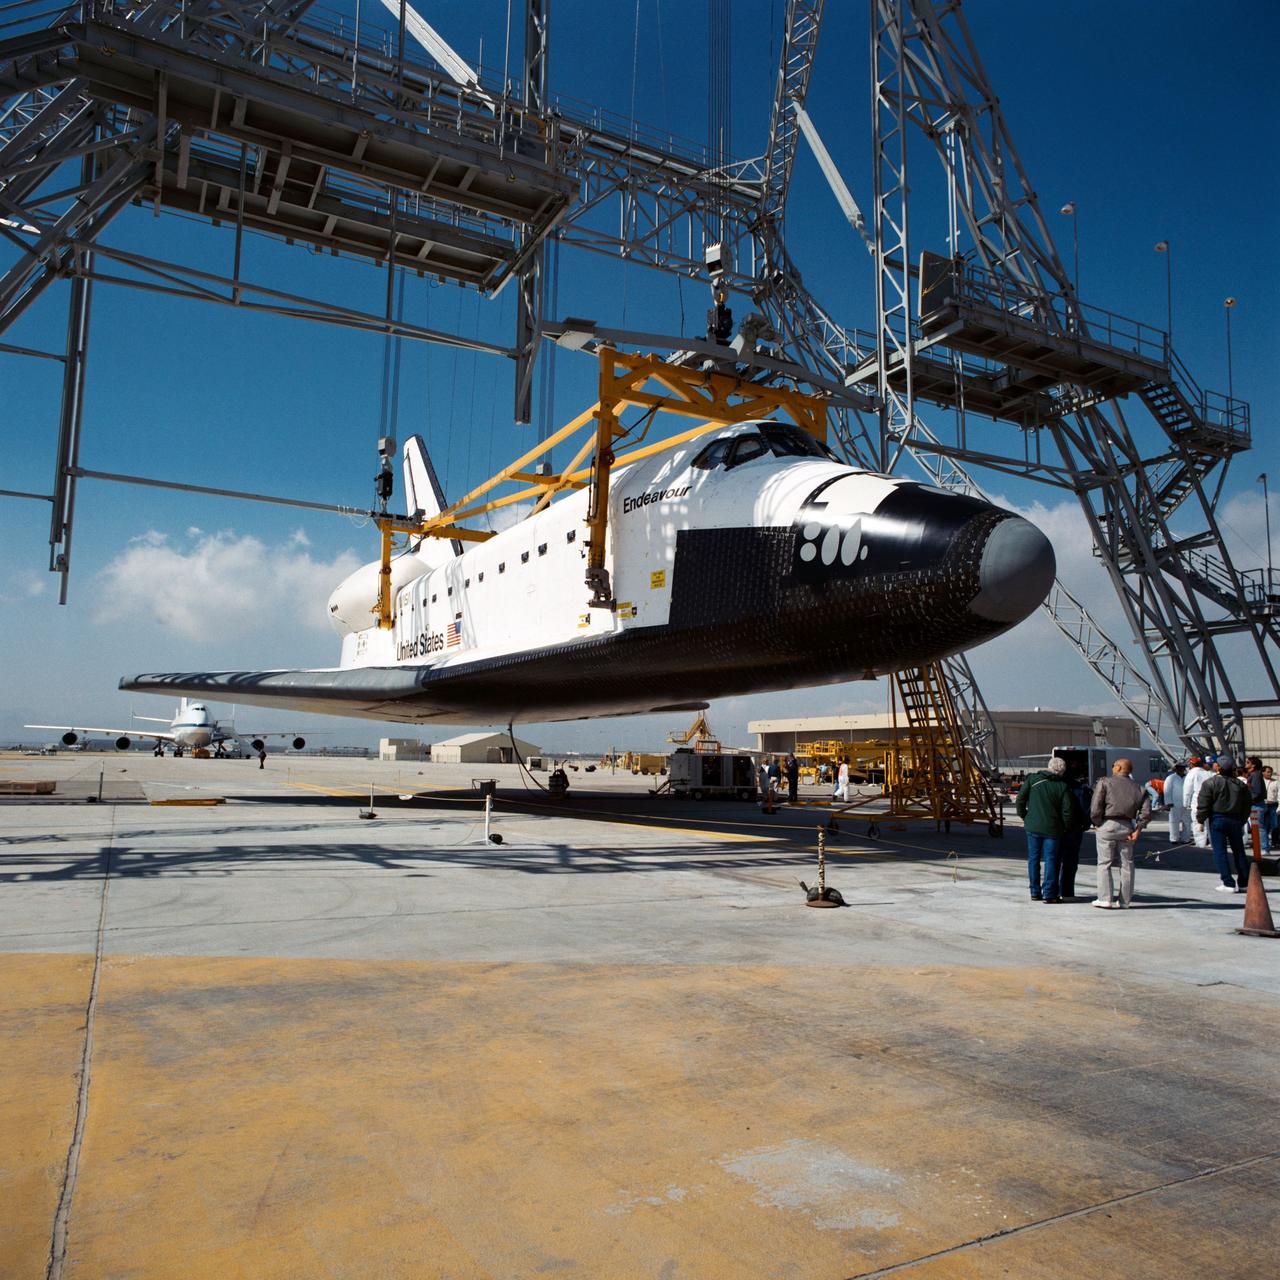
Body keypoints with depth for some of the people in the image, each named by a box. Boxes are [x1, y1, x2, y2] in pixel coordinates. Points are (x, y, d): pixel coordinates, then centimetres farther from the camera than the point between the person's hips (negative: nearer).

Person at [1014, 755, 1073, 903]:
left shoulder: (1032, 779, -2)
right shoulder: (1062, 786, -4)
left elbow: (1020, 800, -4)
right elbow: (1067, 811, -6)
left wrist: (1024, 816, 10)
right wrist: (1065, 828, 8)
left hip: (1033, 826, 1)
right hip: (1052, 829, -1)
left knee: (1033, 859, 10)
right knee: (1051, 860, 4)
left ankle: (1035, 892, 14)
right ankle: (1049, 894, 4)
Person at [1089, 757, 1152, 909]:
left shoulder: (1105, 782, -2)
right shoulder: (1138, 788, 10)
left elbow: (1095, 809, -12)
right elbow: (1146, 812, -1)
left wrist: (1097, 824, 1)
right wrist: (1137, 830, 0)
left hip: (1108, 825, -4)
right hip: (1127, 827, 4)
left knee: (1104, 863, 3)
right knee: (1127, 864, 12)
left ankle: (1105, 898, -2)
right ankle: (1125, 900, 15)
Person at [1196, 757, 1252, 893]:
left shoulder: (1210, 783, -9)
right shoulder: (1240, 784, 5)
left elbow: (1203, 805, -11)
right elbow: (1247, 805, 12)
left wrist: (1201, 820, 0)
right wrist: (1242, 821, 21)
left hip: (1217, 820, -4)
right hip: (1236, 820, 4)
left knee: (1220, 852, -1)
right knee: (1239, 852, 13)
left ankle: (1228, 884, -5)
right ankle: (1244, 883, 16)